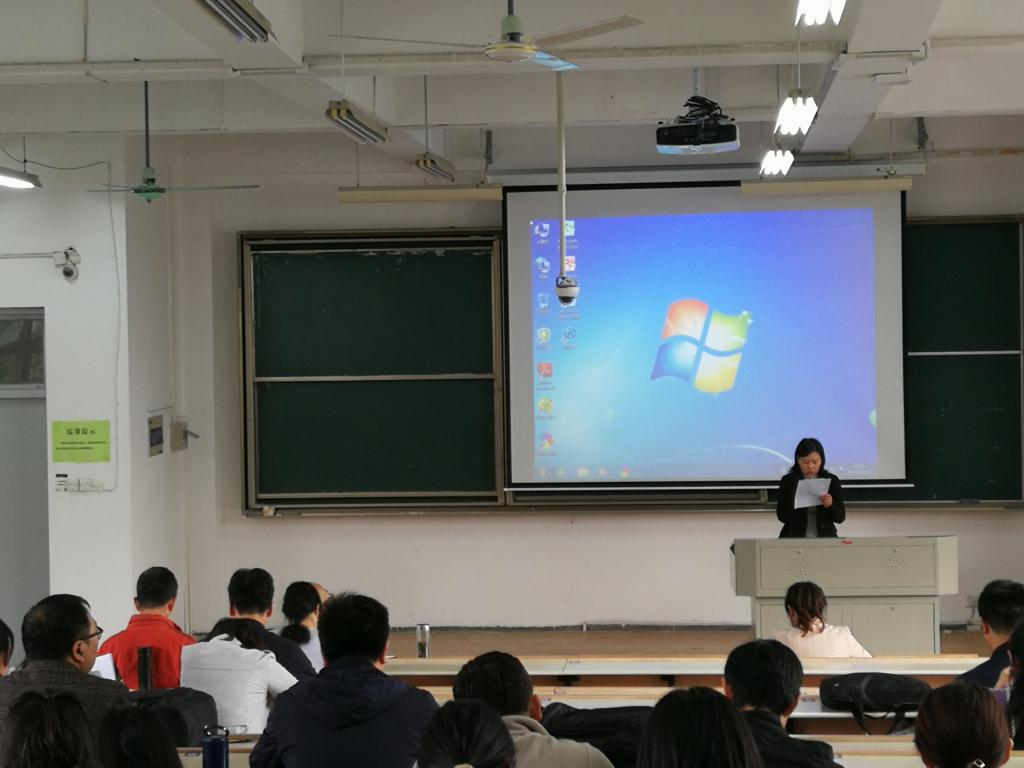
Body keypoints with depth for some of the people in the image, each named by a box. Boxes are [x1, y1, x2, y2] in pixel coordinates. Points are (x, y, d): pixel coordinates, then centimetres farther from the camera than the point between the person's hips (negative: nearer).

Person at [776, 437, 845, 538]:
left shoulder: (832, 481, 5)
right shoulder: (788, 481, 3)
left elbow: (840, 517, 5)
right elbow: (782, 517, 0)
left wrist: (830, 505, -13)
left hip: (825, 538, 1)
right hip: (794, 539, -1)